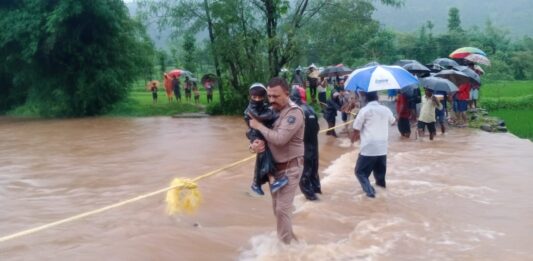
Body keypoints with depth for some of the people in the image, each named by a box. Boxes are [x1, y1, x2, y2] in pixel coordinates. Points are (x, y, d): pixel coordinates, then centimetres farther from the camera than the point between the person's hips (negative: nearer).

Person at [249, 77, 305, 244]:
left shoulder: (294, 112, -19)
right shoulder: (271, 111, 5)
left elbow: (279, 138, -30)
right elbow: (258, 133, 9)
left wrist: (258, 126, -18)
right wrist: (254, 144, -15)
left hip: (290, 167, -8)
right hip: (274, 165, 8)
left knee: (283, 208, -7)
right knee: (276, 207, 16)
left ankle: (285, 245, 7)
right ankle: (288, 239, 34)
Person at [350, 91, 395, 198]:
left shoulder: (364, 110, -8)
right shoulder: (385, 109, 8)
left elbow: (356, 129, -7)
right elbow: (393, 122, 29)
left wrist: (353, 139, 13)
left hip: (368, 148, -5)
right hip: (383, 148, 5)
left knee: (360, 171, 5)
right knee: (379, 169, 27)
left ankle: (369, 190, -11)